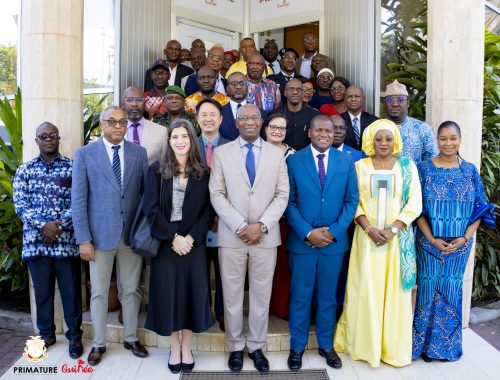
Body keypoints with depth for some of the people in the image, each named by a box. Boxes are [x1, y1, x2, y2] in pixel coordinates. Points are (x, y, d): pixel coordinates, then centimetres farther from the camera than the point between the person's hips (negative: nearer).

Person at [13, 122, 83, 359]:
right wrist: (43, 225, -14)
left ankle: (74, 335, 22)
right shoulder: (24, 170, 8)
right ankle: (46, 333, 32)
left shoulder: (73, 168, 1)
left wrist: (59, 225, -15)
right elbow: (20, 205, 0)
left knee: (71, 291, 6)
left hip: (66, 240, -2)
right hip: (36, 241, 2)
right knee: (42, 291, 14)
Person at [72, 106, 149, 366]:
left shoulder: (139, 153, 4)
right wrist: (83, 239, -9)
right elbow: (78, 199, -4)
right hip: (100, 234, -1)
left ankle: (131, 338, 30)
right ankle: (99, 343, 27)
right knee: (99, 292, 10)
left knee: (131, 290, 13)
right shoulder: (85, 154, -1)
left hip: (133, 233, 2)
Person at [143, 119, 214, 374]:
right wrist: (173, 237, -14)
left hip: (194, 243, 1)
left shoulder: (203, 172, 3)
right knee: (168, 293, 5)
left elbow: (208, 210, -1)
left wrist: (191, 237, -13)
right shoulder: (157, 170, 0)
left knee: (193, 293, 5)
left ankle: (186, 348, 23)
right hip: (165, 243, -1)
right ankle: (174, 348, 23)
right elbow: (151, 208, -6)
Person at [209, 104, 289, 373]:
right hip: (231, 236, -1)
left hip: (266, 236, 1)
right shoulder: (221, 153, 3)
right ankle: (236, 347, 26)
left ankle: (256, 346, 27)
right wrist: (240, 226, -11)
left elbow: (282, 195, 2)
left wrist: (261, 225, -10)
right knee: (232, 295, 8)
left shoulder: (276, 154, 7)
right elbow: (216, 194, -2)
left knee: (261, 295, 9)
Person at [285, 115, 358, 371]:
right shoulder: (293, 161, -2)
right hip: (301, 241, -1)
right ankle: (297, 347, 26)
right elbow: (289, 202, -5)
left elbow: (351, 200, 2)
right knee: (300, 296, 9)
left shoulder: (346, 161, 4)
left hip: (334, 241, 2)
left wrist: (334, 231, -9)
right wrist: (308, 232, -13)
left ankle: (326, 345, 31)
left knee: (328, 296, 14)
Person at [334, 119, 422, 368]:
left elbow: (414, 204, -1)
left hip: (398, 238, 1)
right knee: (365, 290, 4)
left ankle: (393, 347, 22)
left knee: (395, 292, 6)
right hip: (367, 236, 0)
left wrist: (392, 230, -12)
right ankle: (365, 344, 20)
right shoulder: (360, 166, 3)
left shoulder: (408, 166, 3)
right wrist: (370, 229, -14)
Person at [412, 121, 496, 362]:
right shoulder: (424, 168, -3)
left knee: (452, 289, 10)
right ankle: (424, 343, 21)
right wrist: (432, 239, -13)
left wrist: (465, 237, -9)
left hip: (460, 243, 2)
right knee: (429, 288, 5)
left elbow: (480, 208, 3)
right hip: (429, 242, -2)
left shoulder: (470, 171, 4)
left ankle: (447, 344, 27)